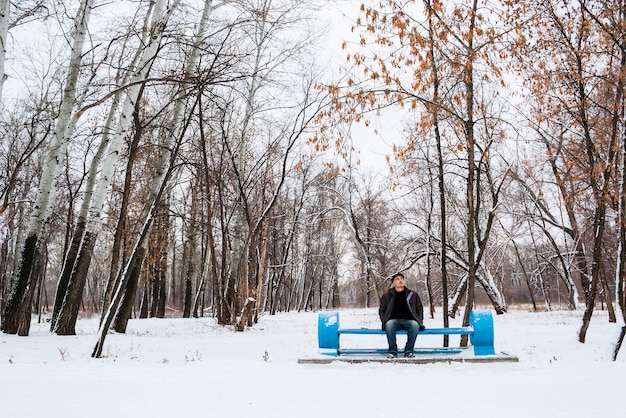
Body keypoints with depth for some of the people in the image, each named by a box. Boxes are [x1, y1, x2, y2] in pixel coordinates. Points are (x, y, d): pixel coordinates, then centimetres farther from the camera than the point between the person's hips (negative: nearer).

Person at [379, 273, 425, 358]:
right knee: (389, 324, -36)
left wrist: (419, 321, 5)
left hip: (408, 320, 0)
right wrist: (384, 322, 1)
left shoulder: (413, 295, 15)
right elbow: (381, 310, 17)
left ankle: (408, 351, -19)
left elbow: (419, 309, 20)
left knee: (414, 325, -35)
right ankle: (393, 351, -21)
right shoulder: (387, 296, 13)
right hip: (394, 320, 0)